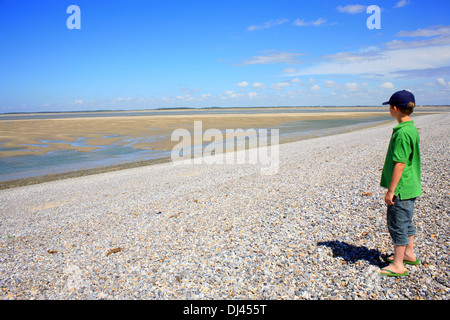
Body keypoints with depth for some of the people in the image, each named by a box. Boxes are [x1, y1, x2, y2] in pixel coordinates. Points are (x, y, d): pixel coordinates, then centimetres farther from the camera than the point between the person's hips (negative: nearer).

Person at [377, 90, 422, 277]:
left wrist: (390, 190, -20)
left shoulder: (402, 133, -23)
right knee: (406, 221, 22)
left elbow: (400, 163, -25)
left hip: (401, 189, -10)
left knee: (397, 225, 1)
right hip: (411, 187, 10)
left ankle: (397, 265, 13)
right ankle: (409, 254, 37)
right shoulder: (411, 129, 9)